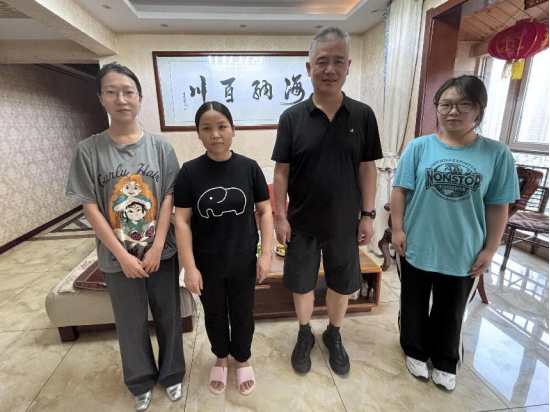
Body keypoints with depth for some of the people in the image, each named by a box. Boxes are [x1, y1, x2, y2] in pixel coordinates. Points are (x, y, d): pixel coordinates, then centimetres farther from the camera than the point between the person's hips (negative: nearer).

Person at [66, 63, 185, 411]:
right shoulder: (89, 150, -5)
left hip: (162, 252, 0)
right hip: (118, 258, 0)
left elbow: (169, 199, -6)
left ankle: (172, 374, 40)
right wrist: (123, 255, -11)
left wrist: (156, 248, -11)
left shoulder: (160, 146, -4)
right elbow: (90, 208, -6)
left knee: (168, 316, 15)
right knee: (131, 322, 17)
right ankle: (142, 381, 43)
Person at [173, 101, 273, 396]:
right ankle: (220, 358, 50)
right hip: (207, 264, 1)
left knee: (242, 314, 19)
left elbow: (265, 211, -3)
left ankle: (243, 359, 46)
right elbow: (182, 221, -7)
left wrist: (266, 253, -8)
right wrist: (189, 267, -10)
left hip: (243, 262, 0)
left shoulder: (249, 168, -8)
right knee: (214, 315, 22)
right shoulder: (190, 172, -9)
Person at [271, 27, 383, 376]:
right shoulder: (292, 117, -6)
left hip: (343, 223, 1)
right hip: (301, 223, -1)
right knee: (302, 284, 15)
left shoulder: (363, 115, -3)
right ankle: (305, 335, 42)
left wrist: (368, 214, -2)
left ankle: (334, 336, 44)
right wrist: (280, 217, -7)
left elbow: (367, 168, 0)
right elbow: (282, 171, -5)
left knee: (341, 284, 17)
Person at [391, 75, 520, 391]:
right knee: (414, 305, 18)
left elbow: (498, 207, -2)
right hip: (417, 247, 0)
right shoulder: (419, 147, -7)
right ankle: (416, 351, 44)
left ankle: (445, 362, 45)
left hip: (464, 254, 1)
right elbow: (401, 191, -5)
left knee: (451, 312, 20)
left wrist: (490, 249, -2)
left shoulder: (497, 154, -5)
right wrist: (398, 229, -9)